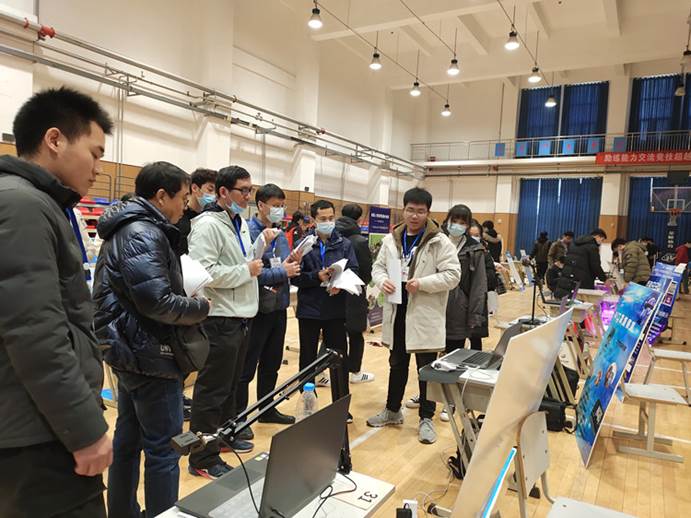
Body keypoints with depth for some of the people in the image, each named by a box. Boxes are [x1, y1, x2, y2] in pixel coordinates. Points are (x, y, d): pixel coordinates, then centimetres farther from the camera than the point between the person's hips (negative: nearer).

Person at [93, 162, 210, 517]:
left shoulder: (126, 229, 13)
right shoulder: (144, 234, -19)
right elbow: (157, 302, -27)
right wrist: (201, 307, -11)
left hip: (133, 353, 10)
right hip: (151, 356, -10)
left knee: (128, 440, 20)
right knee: (163, 449, 0)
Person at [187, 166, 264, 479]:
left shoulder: (240, 223, 14)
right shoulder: (208, 225, -17)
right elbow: (203, 273, -26)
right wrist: (247, 271, -18)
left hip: (242, 315, 10)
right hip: (220, 319, -10)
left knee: (231, 384, 22)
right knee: (212, 390, 1)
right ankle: (203, 459, 13)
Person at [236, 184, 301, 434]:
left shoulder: (281, 235, 10)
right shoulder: (248, 232, -15)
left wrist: (293, 264, -8)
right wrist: (282, 272, -18)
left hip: (279, 307, 8)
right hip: (257, 308, -8)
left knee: (272, 363, 19)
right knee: (246, 366, 5)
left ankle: (267, 409, 35)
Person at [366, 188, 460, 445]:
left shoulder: (440, 242, -9)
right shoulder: (391, 240, 6)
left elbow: (452, 275, -12)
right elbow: (378, 267, 11)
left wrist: (422, 283, -22)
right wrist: (383, 280, -12)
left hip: (425, 315, -4)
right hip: (397, 312, 5)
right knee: (397, 365, 19)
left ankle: (426, 418, 22)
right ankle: (393, 410, 36)